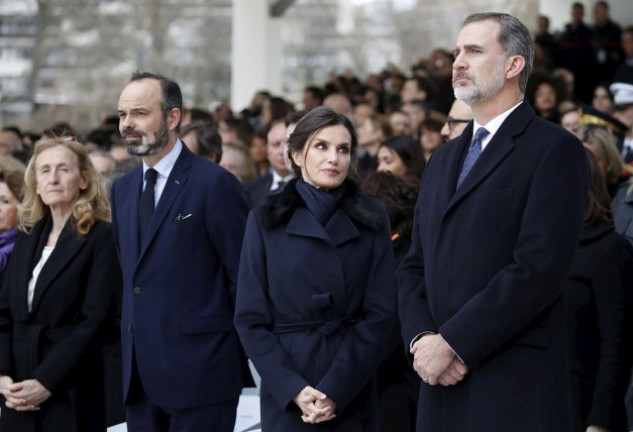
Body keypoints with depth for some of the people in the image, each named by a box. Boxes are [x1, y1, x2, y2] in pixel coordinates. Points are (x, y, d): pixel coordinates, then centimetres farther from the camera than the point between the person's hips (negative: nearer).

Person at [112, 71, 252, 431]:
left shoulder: (216, 184, -9)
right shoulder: (122, 190, 13)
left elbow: (243, 278, -8)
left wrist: (242, 358, -7)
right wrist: (129, 354, 14)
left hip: (199, 371, -7)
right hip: (140, 374, 7)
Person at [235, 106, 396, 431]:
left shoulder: (372, 223, 4)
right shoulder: (266, 221, 2)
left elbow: (380, 314, -3)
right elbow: (251, 318, -1)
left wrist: (336, 389, -14)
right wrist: (294, 389, -13)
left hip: (353, 394, 1)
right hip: (286, 397, -1)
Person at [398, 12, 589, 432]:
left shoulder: (555, 150, -5)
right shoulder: (444, 159, 19)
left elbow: (539, 268, -15)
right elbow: (416, 266, 16)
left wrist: (453, 343, -15)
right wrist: (421, 338, -3)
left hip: (516, 387, -6)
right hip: (443, 383, 6)